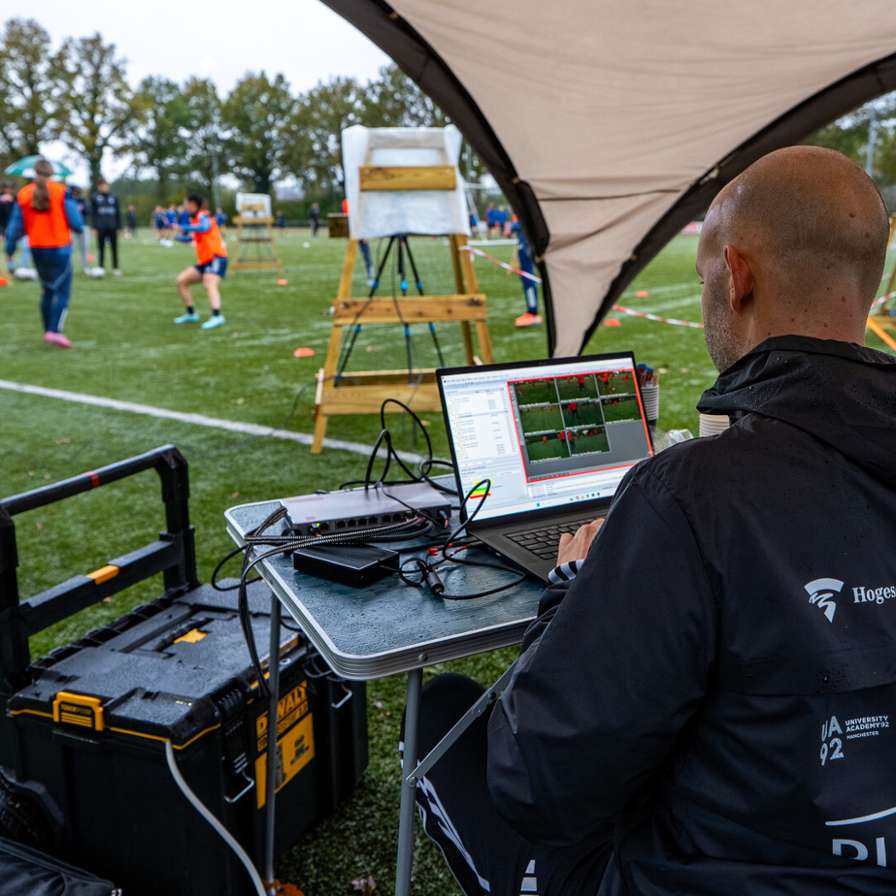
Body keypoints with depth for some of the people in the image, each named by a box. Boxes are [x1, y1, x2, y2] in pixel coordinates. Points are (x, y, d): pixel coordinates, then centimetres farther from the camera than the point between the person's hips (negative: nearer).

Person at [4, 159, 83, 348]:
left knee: (48, 290, 20)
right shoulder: (61, 191, -9)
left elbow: (15, 227, 1)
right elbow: (76, 224, -11)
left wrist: (9, 253, 8)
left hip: (37, 250, 4)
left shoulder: (23, 194, 1)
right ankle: (55, 331, -16)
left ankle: (48, 330, 22)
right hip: (59, 249, -4)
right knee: (62, 291, -1)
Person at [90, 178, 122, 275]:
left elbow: (118, 213, 10)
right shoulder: (94, 197, 3)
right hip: (101, 228, -1)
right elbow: (92, 213, 2)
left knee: (114, 248, 4)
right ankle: (101, 267, 9)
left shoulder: (114, 197, 7)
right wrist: (94, 227, -6)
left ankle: (115, 268, 12)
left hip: (112, 227, 1)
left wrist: (119, 227, 5)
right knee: (101, 248, 2)